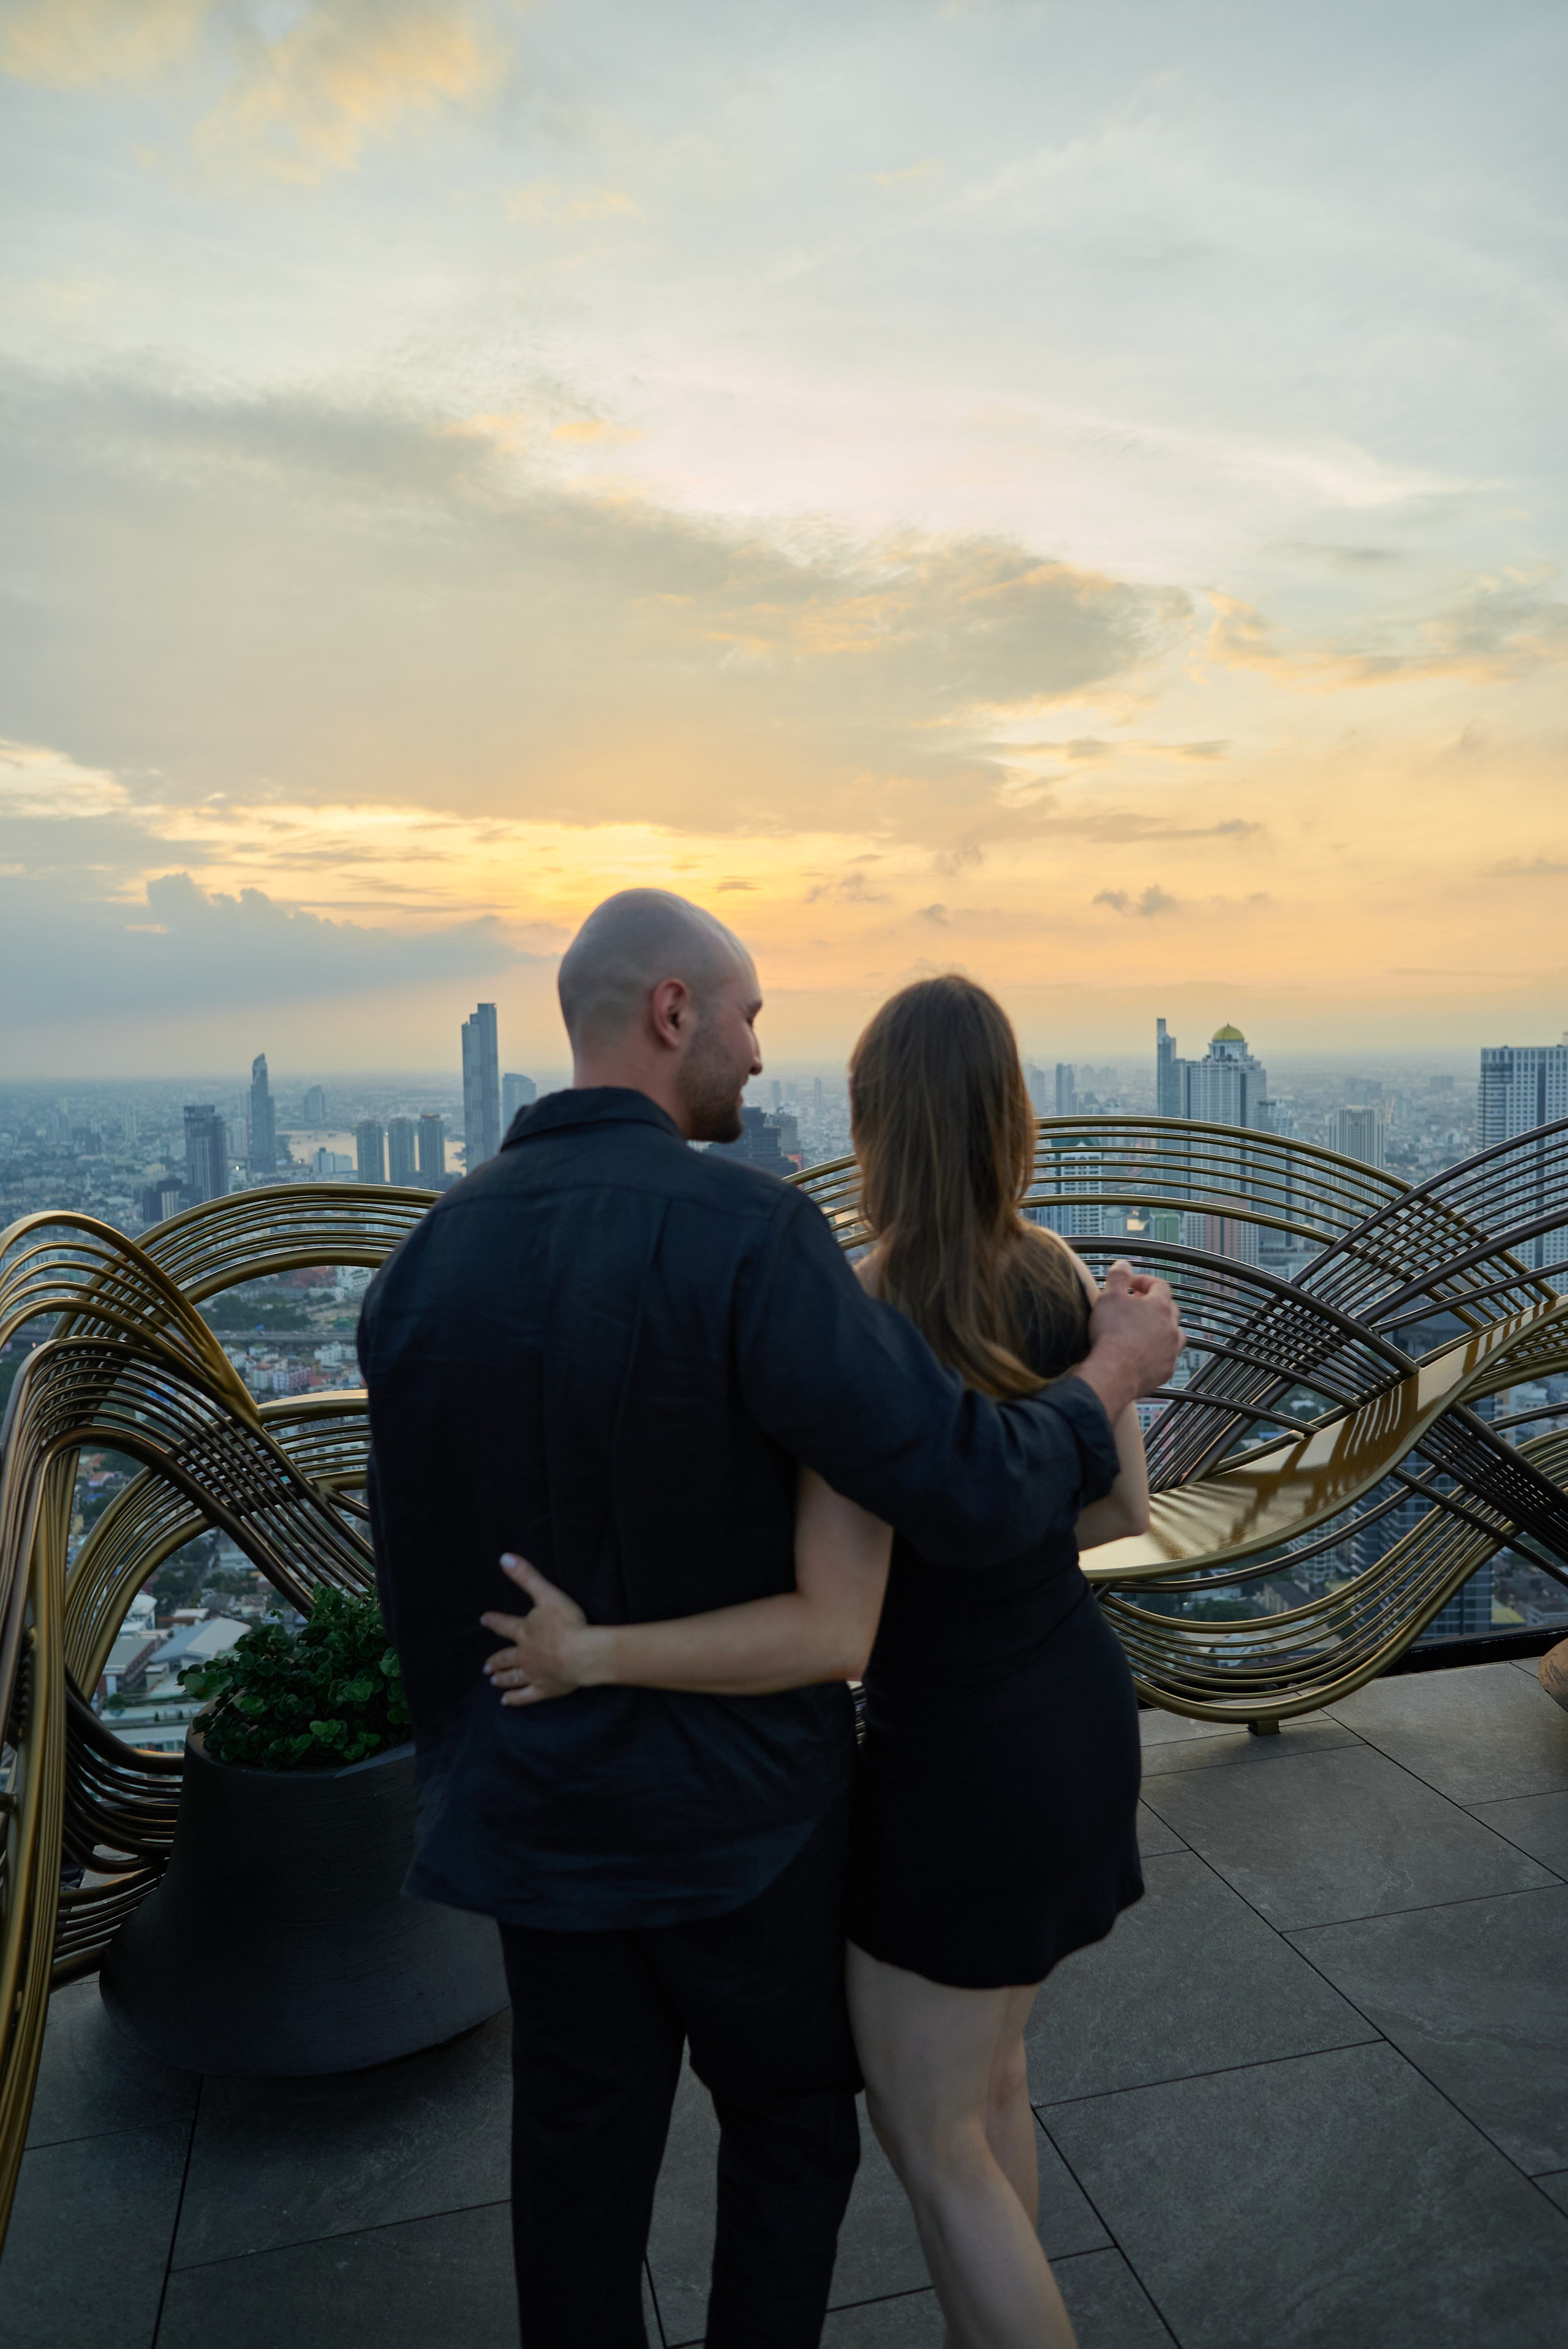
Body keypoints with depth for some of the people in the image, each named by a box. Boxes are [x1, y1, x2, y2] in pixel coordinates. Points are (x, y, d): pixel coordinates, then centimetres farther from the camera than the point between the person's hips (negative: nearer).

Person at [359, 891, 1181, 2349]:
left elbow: (421, 1586, 1)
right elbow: (975, 1497, -30)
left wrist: (465, 1775, 15)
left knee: (582, 2152, 21)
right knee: (791, 2118, 22)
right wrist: (1114, 1370, -12)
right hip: (739, 1807, -4)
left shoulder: (425, 1260, -6)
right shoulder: (740, 1234, -26)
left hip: (542, 1810, 5)